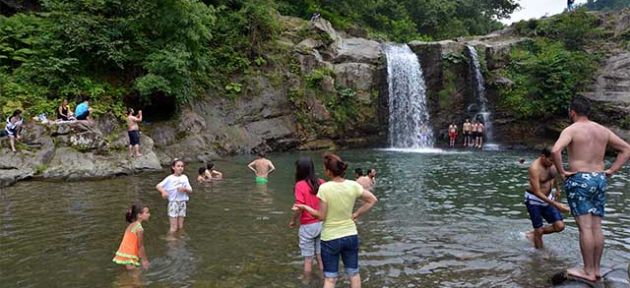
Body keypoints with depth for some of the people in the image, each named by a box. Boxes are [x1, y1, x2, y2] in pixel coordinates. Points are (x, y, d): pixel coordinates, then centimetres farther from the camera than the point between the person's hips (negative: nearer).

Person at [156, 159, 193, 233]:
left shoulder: (184, 177, 6)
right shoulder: (170, 178, -4)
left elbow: (190, 190, 5)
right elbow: (158, 186, -9)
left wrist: (185, 189, -15)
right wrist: (163, 191, -28)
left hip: (182, 203, 4)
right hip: (173, 202, -4)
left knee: (180, 227, 8)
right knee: (174, 227, -6)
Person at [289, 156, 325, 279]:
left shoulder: (300, 185, -15)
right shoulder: (321, 183, -3)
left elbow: (299, 208, -19)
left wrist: (293, 221, -2)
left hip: (308, 226, -4)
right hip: (322, 224, 4)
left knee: (308, 259, 9)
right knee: (321, 257, 17)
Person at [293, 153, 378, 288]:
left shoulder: (324, 188, -20)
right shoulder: (353, 185, -9)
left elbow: (322, 216, -14)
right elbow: (372, 199, 2)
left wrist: (304, 207, -2)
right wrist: (356, 214, 7)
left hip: (330, 238, -3)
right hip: (351, 235, 3)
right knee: (354, 273, 19)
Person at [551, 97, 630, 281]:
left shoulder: (571, 130, -8)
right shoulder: (602, 130, 13)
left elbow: (555, 150, -25)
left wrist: (561, 172, -13)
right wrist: (611, 171, 11)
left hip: (579, 180, -7)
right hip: (599, 181, 7)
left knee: (585, 227, -5)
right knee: (596, 227, 9)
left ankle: (588, 272, 0)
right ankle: (596, 269, 16)